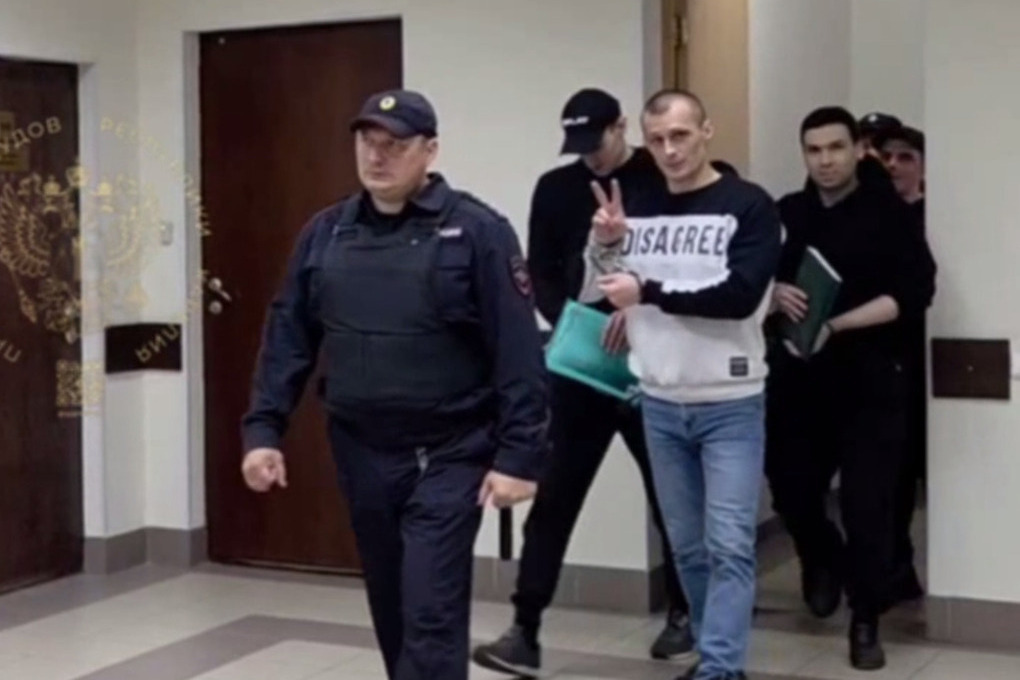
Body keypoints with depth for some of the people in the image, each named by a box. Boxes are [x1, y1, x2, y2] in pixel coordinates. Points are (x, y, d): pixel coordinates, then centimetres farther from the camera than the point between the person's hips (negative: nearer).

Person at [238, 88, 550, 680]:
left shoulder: (477, 231, -9)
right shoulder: (325, 234, 6)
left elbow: (519, 352, -12)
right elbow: (288, 339, 9)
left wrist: (518, 454, -16)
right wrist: (264, 429, 1)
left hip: (448, 456, -5)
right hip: (361, 453, 5)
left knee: (431, 615, -7)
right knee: (391, 609, 15)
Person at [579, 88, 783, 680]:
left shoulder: (749, 206, -7)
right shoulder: (636, 206, 6)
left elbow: (740, 295, -18)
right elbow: (592, 293, 11)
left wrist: (647, 292, -14)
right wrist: (603, 245, -9)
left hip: (731, 404, -4)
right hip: (660, 403, 5)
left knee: (730, 545, -7)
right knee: (688, 545, 12)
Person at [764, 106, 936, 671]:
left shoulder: (887, 211, -3)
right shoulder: (786, 213, 8)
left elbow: (914, 292, -11)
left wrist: (835, 326, -20)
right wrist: (776, 293, -12)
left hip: (868, 379, -3)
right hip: (796, 376, 3)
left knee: (867, 503, -4)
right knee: (790, 490, 7)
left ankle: (866, 621, 12)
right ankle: (823, 560, 39)